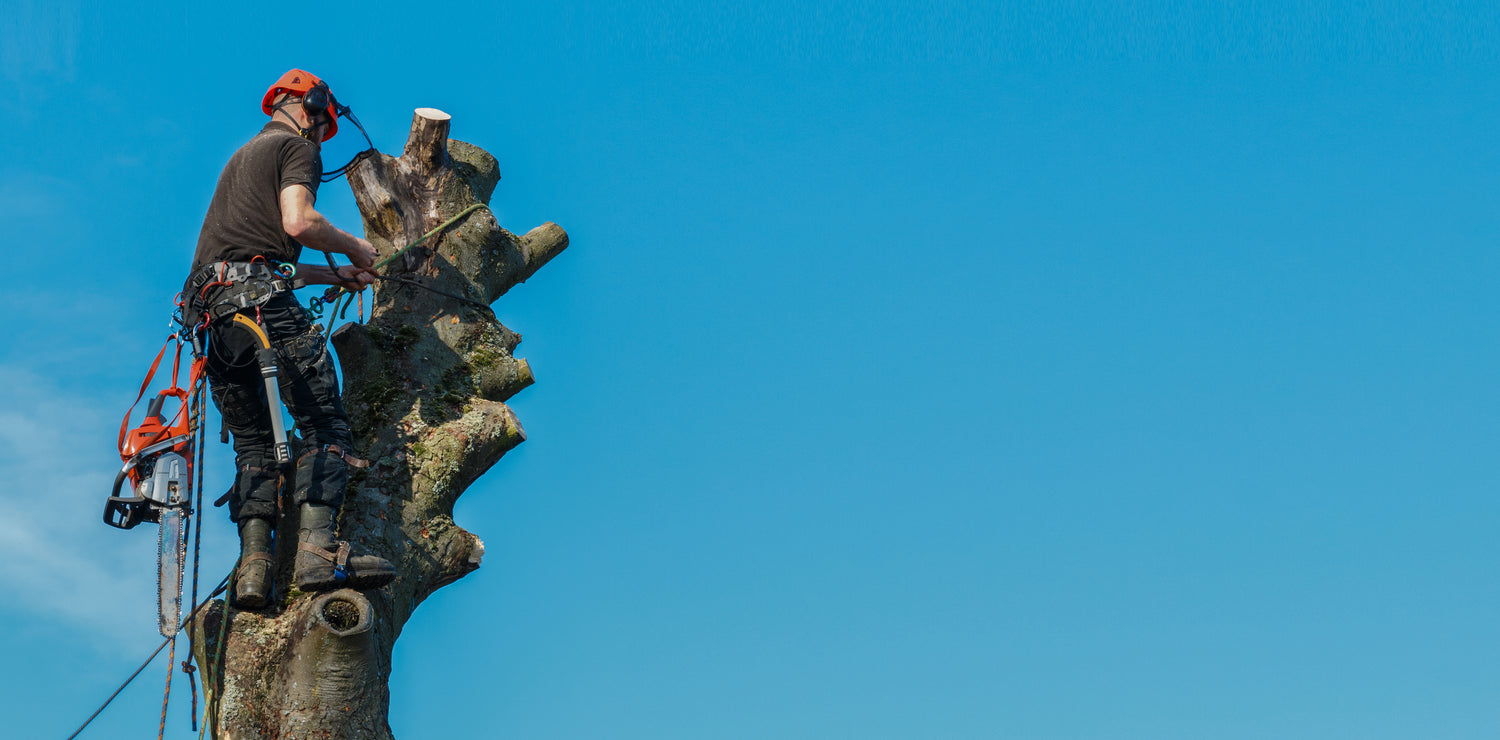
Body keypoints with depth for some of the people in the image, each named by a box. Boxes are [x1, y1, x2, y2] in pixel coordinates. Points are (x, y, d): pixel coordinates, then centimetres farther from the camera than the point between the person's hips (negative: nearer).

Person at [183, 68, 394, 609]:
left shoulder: (242, 157, 35)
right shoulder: (295, 146, 8)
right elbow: (298, 223, -11)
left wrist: (335, 275, 36)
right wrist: (353, 247, 6)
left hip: (213, 312, 8)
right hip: (264, 303, -8)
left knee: (254, 443, 8)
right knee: (324, 426, -10)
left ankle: (253, 566, -9)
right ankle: (317, 551, -26)